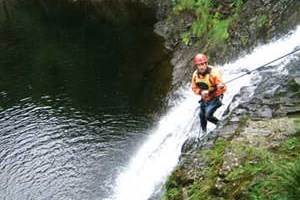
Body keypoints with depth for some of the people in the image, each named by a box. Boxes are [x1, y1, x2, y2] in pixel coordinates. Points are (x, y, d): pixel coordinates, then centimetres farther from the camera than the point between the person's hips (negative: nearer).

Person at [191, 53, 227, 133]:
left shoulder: (213, 73, -29)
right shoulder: (195, 74, -13)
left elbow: (223, 88, -30)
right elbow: (194, 88, -1)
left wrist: (221, 87, -55)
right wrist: (201, 92, -22)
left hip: (215, 98, -6)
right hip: (204, 99, 6)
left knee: (208, 115, -18)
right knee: (201, 115, 15)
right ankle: (204, 131, 40)